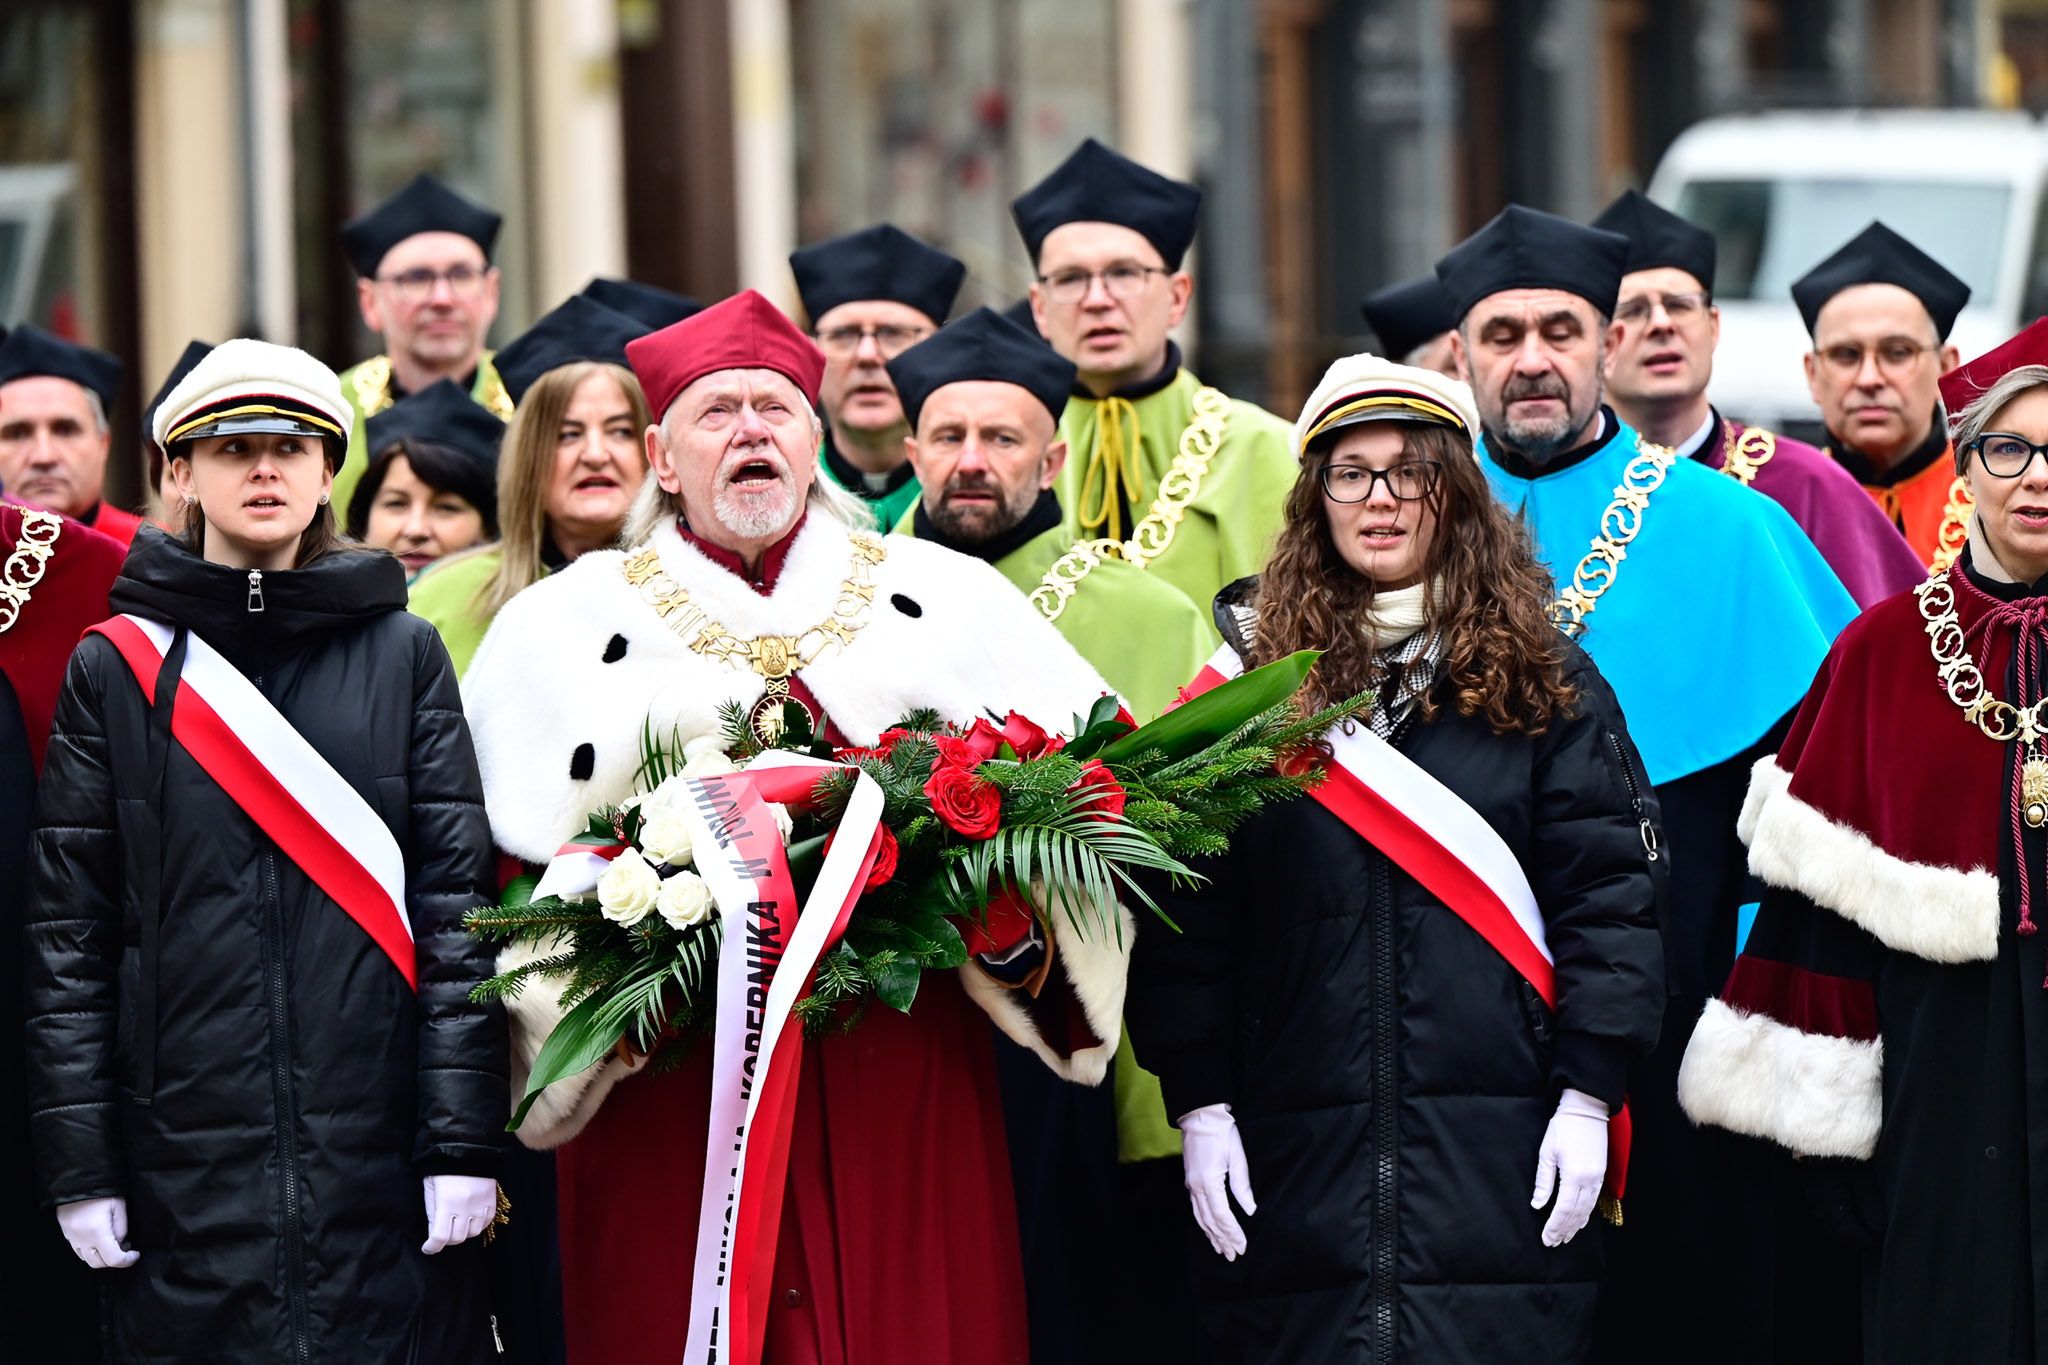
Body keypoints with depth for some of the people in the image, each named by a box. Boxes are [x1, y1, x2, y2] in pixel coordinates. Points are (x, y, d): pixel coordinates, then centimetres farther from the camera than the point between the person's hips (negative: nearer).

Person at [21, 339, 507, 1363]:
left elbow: (458, 897, 3)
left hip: (377, 1143, 0)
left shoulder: (403, 654, 8)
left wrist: (464, 1142, -6)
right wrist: (78, 1166, -3)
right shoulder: (117, 666, 7)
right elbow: (66, 925, 4)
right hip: (188, 1153, 0)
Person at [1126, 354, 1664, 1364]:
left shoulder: (1544, 682, 8)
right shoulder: (1251, 677, 10)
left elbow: (1606, 893, 3)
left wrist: (1588, 1095, -5)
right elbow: (1186, 915, 7)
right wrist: (1199, 1103, -1)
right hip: (1296, 1154, 1)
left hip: (1499, 1147, -1)